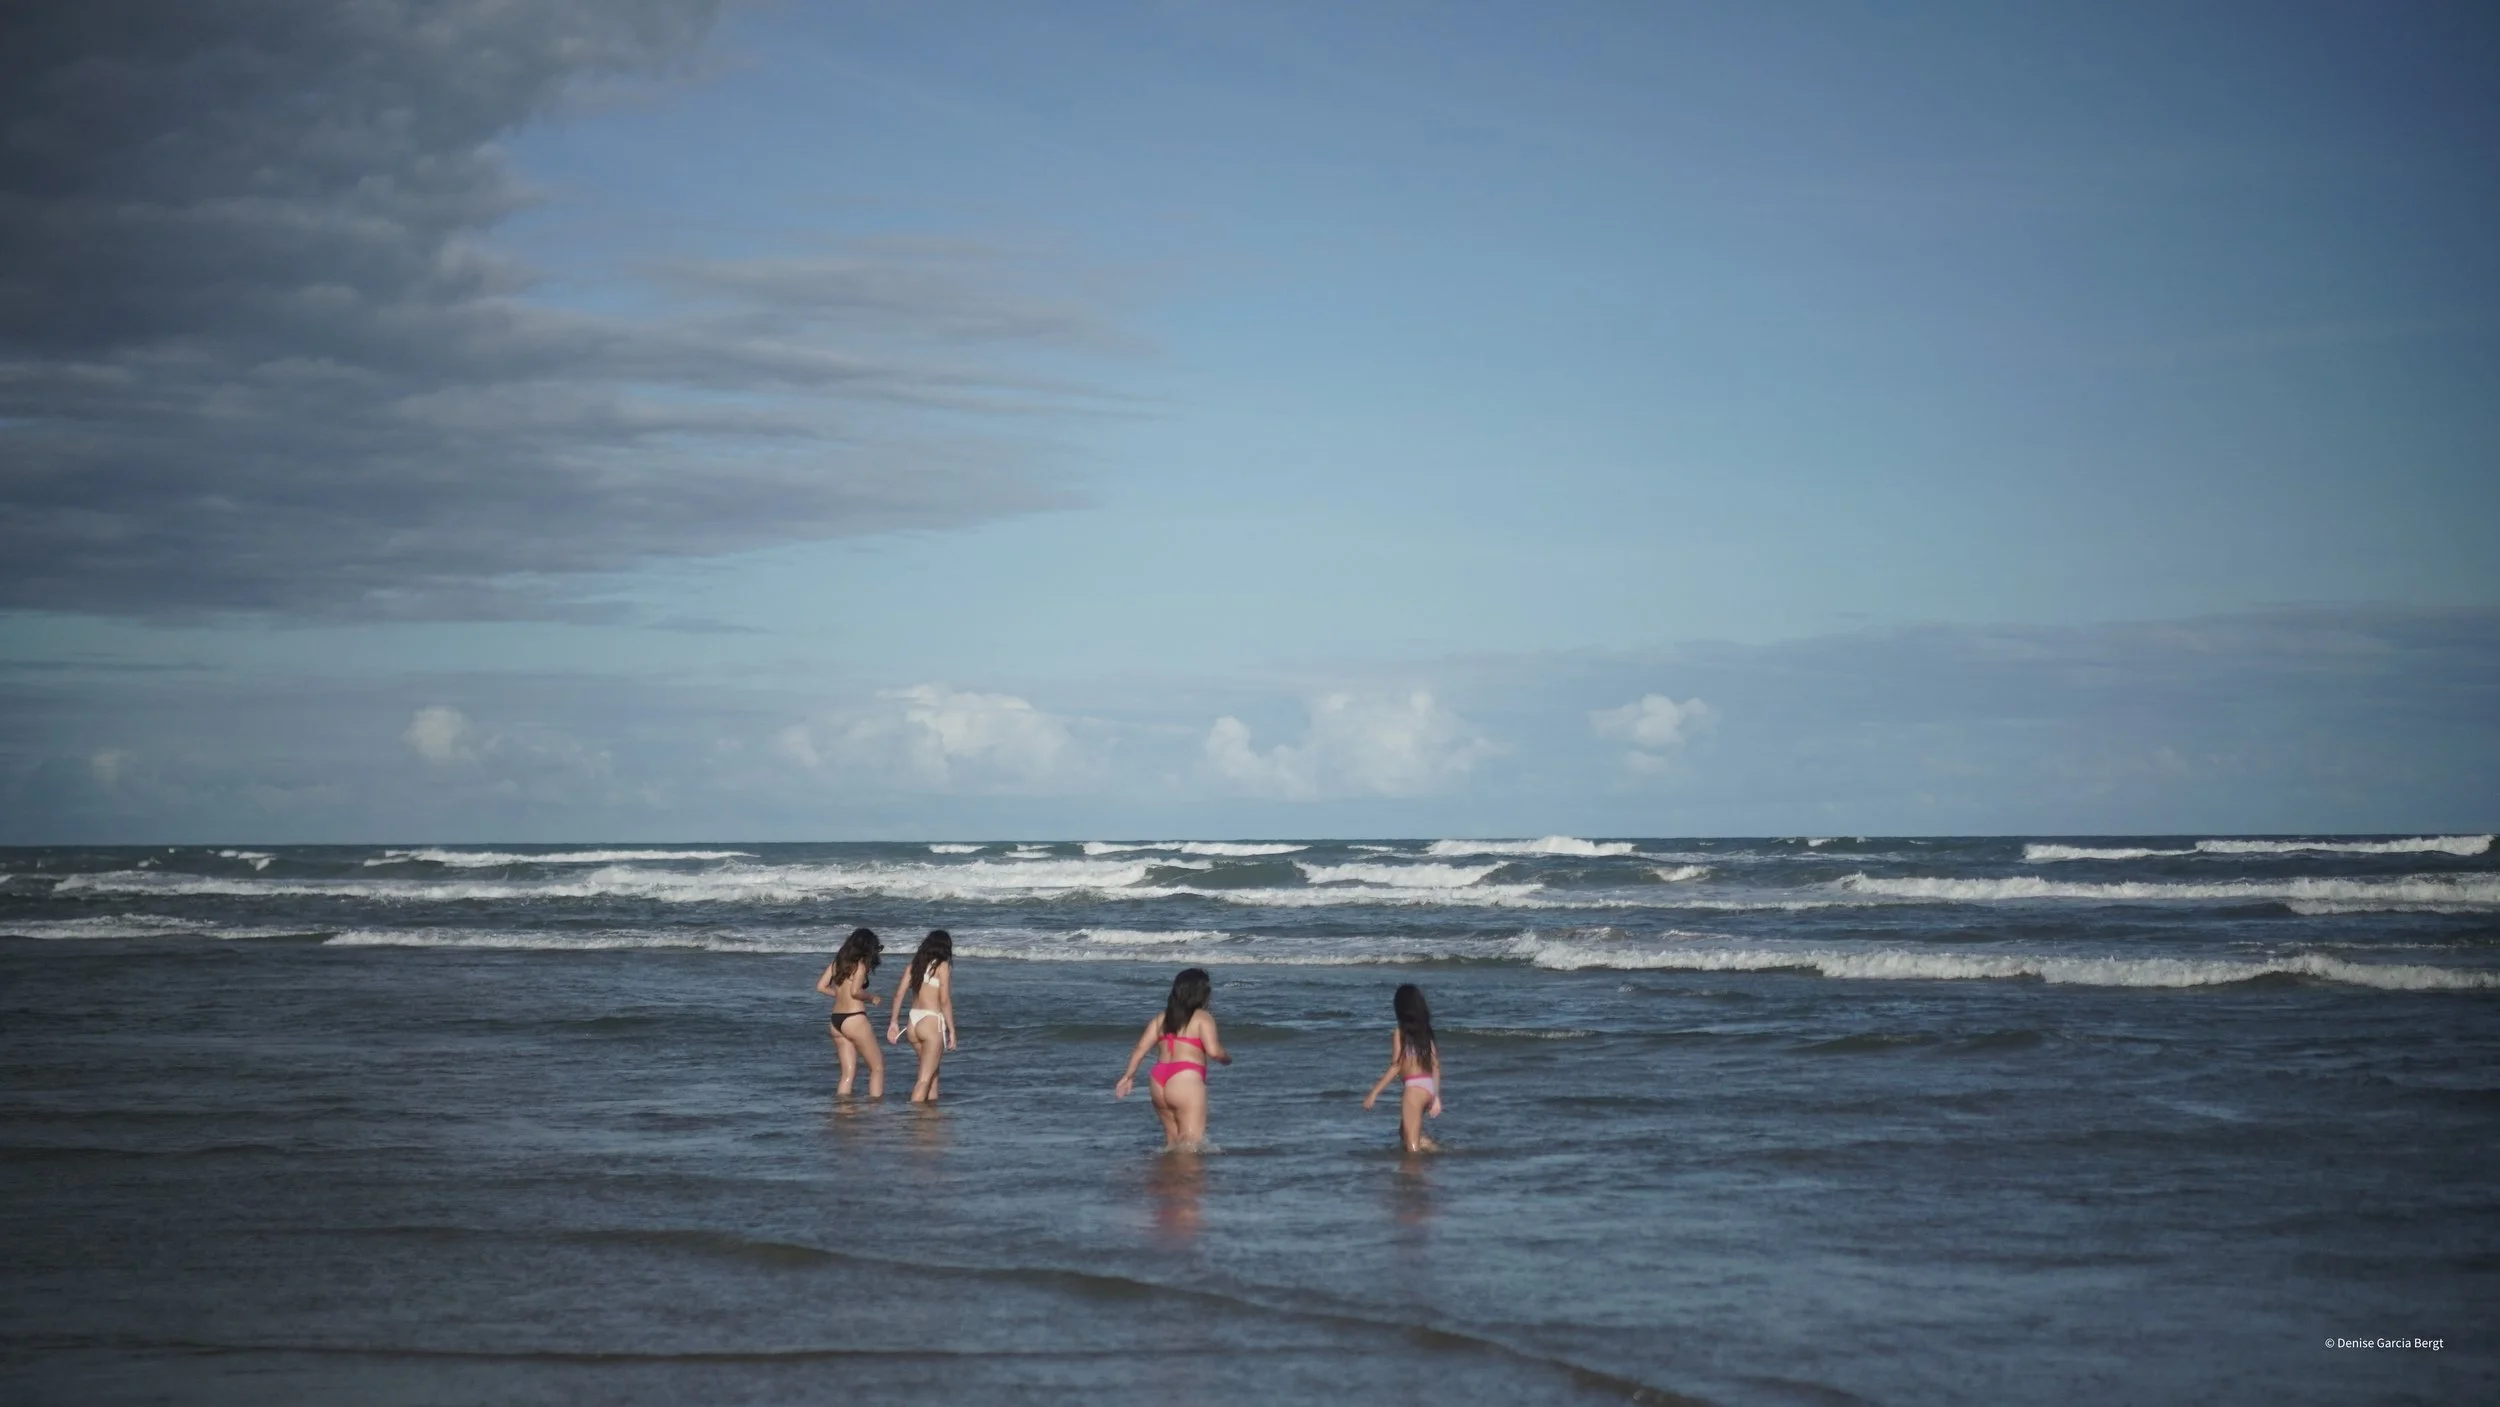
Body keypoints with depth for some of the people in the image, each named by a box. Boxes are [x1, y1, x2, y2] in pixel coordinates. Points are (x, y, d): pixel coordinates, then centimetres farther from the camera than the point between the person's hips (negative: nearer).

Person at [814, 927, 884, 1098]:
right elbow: (855, 991, -19)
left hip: (836, 1020, 7)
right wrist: (871, 997, -2)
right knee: (877, 1068, 4)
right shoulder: (860, 964, -7)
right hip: (855, 1018, -7)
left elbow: (821, 986, 9)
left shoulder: (837, 962, 12)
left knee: (848, 1073, 10)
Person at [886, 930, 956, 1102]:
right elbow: (945, 1001, -11)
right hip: (931, 1022, -6)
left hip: (913, 1022, 6)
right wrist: (951, 1030, -7)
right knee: (925, 1077, -4)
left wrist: (894, 1022, 11)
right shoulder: (942, 966, -6)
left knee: (932, 1070, 22)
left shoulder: (914, 965, 10)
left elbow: (899, 994, 6)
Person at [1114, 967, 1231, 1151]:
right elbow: (1213, 1051, -12)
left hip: (1159, 1081, 7)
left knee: (1173, 1141, 16)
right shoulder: (1202, 1018, -1)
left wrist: (1128, 1076, 17)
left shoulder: (1162, 1019, 17)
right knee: (1192, 1144, -9)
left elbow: (1140, 1048, 12)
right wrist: (1226, 1059, 9)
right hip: (1186, 1079, -7)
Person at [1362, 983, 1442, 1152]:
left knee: (1412, 1145, -1)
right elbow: (1435, 1065, 11)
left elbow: (1395, 1067, -12)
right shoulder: (1425, 1032, 10)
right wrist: (1436, 1097, 17)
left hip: (1415, 1087, -8)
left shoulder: (1400, 1033, -9)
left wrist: (1373, 1093, -8)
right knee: (1405, 1133, 25)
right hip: (1429, 1087, 8)